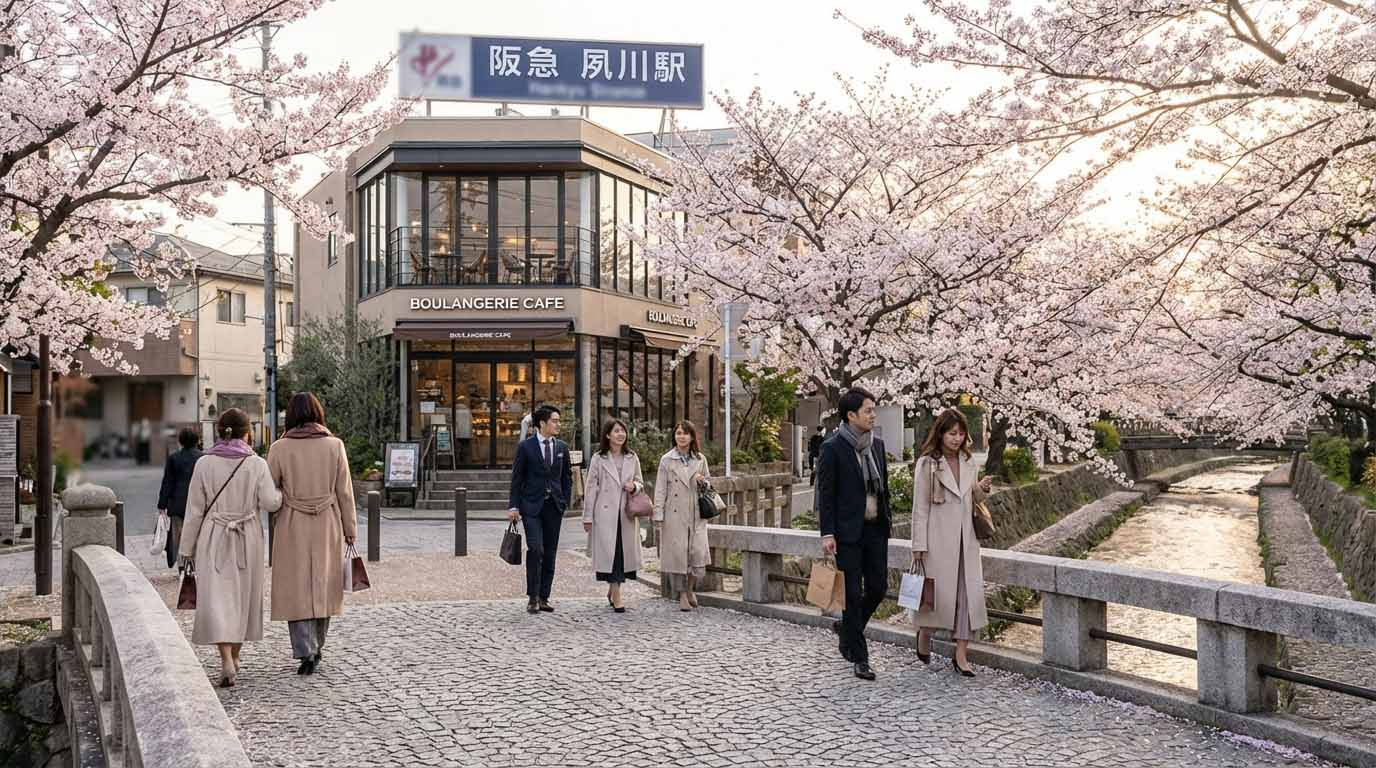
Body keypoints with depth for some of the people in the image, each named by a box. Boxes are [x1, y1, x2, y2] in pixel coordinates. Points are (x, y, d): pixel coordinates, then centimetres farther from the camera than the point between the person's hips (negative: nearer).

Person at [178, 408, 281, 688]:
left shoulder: (204, 463, -3)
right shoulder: (257, 464, -5)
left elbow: (195, 510, 0)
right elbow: (270, 502, -11)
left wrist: (188, 547, 6)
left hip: (213, 539, -1)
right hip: (247, 539, 1)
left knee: (216, 599, -2)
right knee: (243, 596, 15)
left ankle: (227, 663, -15)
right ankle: (234, 657, 28)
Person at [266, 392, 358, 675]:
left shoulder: (279, 448, -5)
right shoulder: (335, 445, -2)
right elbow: (345, 492, -1)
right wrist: (350, 529, 6)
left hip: (292, 527, -1)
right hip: (327, 526, 1)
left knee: (296, 589, 4)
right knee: (323, 587, 14)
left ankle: (306, 652, -5)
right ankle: (316, 649, 24)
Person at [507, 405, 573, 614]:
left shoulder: (562, 447, 9)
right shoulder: (525, 447, -3)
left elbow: (567, 477, 15)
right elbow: (517, 478, -1)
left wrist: (565, 502, 6)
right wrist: (514, 506, -6)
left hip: (554, 507, 4)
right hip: (532, 506, -4)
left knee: (550, 553, 6)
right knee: (535, 549, -14)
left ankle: (543, 597, 14)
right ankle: (532, 597, -3)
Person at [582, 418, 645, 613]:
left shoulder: (632, 458, 10)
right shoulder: (598, 459, 0)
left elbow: (640, 483, 17)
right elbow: (590, 488, 0)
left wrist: (634, 486, -8)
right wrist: (588, 517, -2)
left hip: (626, 513, 4)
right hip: (605, 513, -3)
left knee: (625, 552, 6)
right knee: (610, 552, -7)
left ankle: (612, 590, 26)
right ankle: (616, 596, -2)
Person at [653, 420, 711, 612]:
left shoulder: (700, 459, 9)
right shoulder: (666, 460, 2)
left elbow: (708, 484, 20)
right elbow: (660, 491, 1)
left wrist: (703, 482, -4)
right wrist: (658, 519, -5)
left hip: (696, 515, 2)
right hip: (674, 515, -2)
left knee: (698, 553, -6)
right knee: (677, 553, -2)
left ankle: (690, 589, 19)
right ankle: (682, 596, 13)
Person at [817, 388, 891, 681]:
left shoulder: (877, 444, 9)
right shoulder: (832, 448, -9)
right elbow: (825, 494, -9)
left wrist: (886, 522, 14)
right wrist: (827, 534, -14)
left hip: (876, 528, 6)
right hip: (848, 531, -6)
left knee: (878, 587, 7)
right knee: (853, 593, -1)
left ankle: (846, 628, 33)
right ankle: (859, 658, 9)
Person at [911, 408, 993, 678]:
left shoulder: (967, 462, 11)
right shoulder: (927, 464, -6)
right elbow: (920, 508, -7)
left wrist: (981, 489, -1)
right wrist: (919, 546, -10)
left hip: (965, 539, 5)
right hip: (938, 541, -5)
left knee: (970, 593, -1)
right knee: (940, 593, 0)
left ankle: (961, 655, 5)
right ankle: (924, 636, 28)